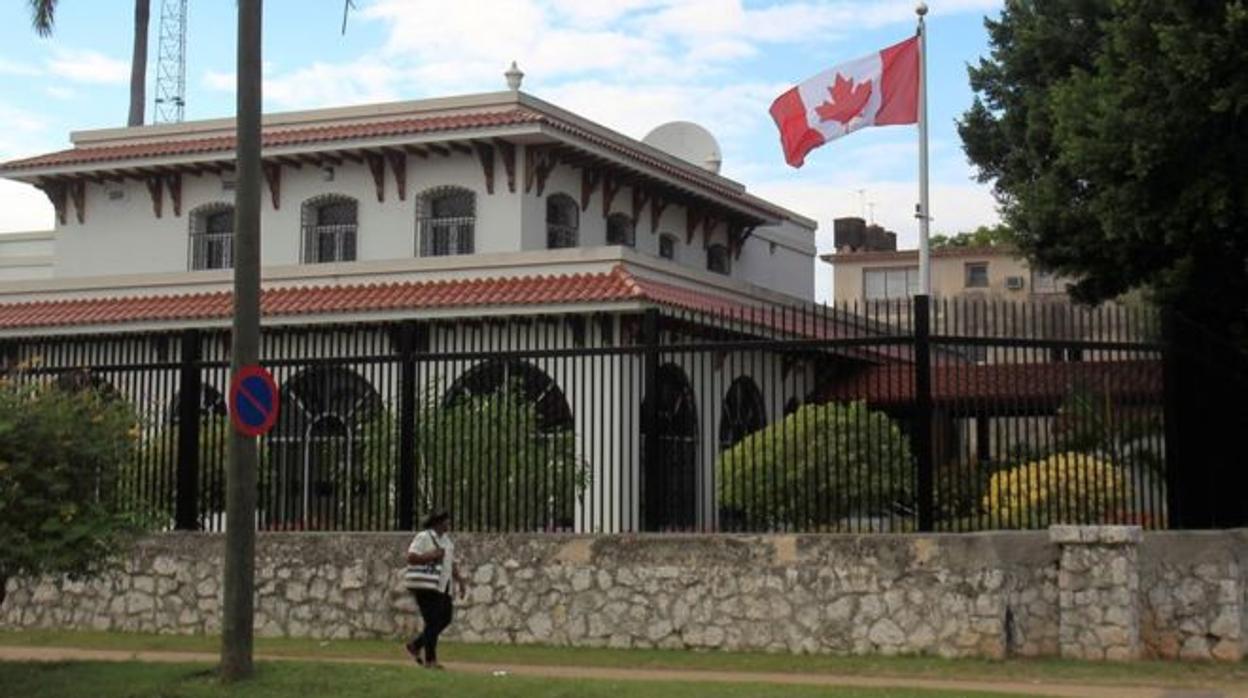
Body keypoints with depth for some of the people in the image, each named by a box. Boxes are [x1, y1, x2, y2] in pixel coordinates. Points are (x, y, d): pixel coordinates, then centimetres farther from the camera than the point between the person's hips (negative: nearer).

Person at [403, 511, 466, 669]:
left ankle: (415, 645, 21)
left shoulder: (446, 540, 17)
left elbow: (452, 563, 21)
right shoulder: (424, 537, -10)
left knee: (445, 618, 8)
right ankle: (430, 660, 3)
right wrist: (431, 555, -21)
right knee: (433, 622, -7)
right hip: (424, 585, -9)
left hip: (441, 586, 9)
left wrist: (461, 581, 12)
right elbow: (411, 557, -18)